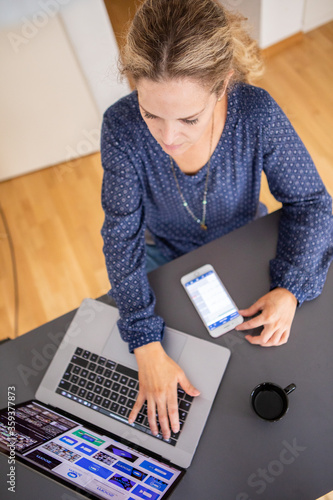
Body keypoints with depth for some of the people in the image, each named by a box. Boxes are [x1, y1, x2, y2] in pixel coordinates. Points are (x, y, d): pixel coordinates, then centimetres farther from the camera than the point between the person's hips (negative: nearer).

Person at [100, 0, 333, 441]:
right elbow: (122, 233, -27)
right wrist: (147, 346, -33)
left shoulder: (257, 113, -30)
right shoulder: (121, 128, -30)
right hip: (165, 254, 1)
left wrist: (291, 289, -31)